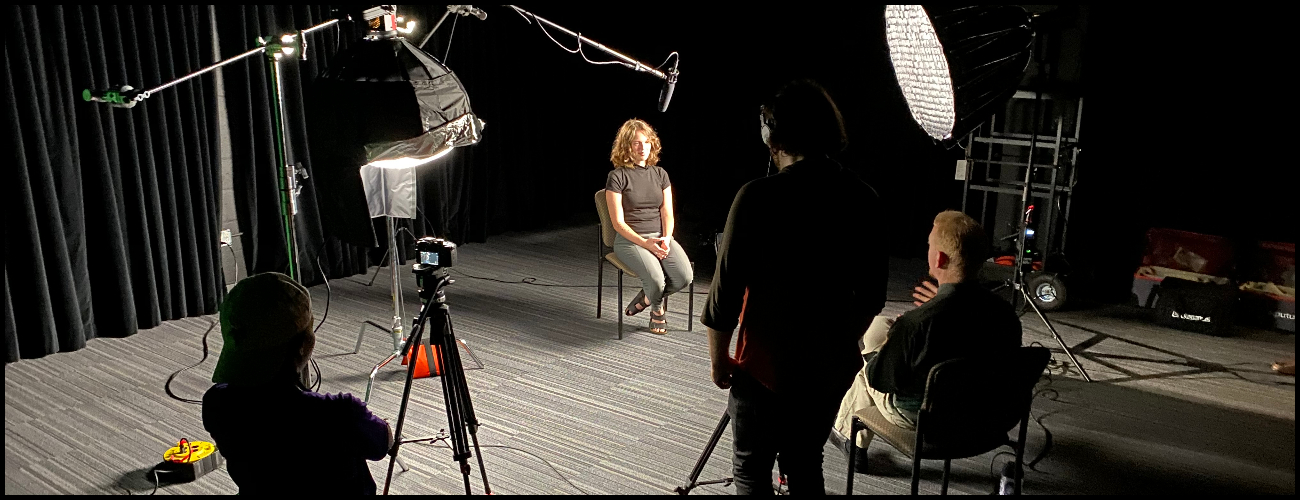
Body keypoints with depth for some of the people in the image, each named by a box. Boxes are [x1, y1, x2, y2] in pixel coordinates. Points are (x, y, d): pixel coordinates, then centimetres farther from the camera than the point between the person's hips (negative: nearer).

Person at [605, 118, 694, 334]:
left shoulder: (660, 174, 11)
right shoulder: (617, 176, -4)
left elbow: (667, 213, 7)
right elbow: (618, 222, -8)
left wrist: (666, 239, -12)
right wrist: (645, 243, -18)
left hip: (660, 236, 5)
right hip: (629, 239, -4)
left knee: (685, 276, -22)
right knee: (656, 279, -31)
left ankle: (646, 297, 8)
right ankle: (657, 309, 6)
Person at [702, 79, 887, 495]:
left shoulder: (757, 199, -19)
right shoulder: (863, 198, -3)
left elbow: (726, 290, -15)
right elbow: (871, 295, 6)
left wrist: (719, 360, 0)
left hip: (766, 367, -5)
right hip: (833, 368, 5)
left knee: (751, 471, 13)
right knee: (805, 466, 22)